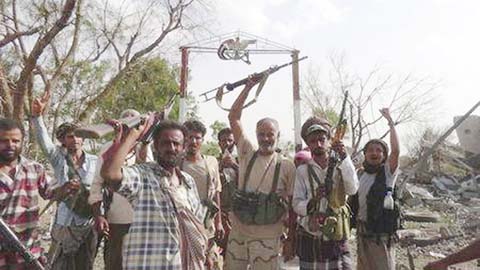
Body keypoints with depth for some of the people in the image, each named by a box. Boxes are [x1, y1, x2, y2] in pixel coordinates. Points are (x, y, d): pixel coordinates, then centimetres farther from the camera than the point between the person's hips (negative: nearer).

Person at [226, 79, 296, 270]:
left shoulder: (287, 166, -2)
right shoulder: (247, 154, 1)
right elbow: (233, 118, -1)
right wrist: (248, 88, -3)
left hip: (267, 237, -2)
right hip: (238, 232, 2)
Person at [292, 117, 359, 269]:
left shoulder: (340, 167, 1)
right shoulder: (303, 170, -1)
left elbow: (353, 189, -17)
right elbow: (296, 204, -5)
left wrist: (344, 157, -24)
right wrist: (312, 202, -25)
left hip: (337, 238, 1)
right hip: (310, 240, 0)